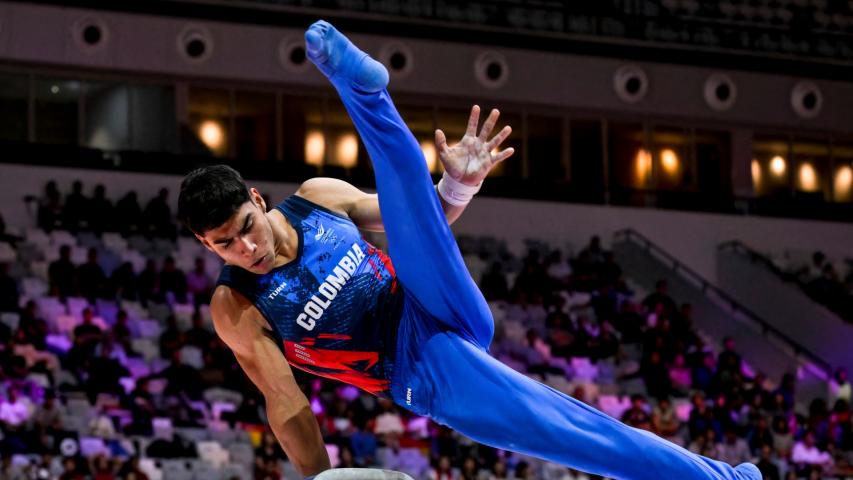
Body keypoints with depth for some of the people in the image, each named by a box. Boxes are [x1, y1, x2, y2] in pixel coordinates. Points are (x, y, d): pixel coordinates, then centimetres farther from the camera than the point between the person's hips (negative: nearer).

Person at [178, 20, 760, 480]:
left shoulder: (318, 197, 0)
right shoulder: (236, 310, -9)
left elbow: (419, 222, 11)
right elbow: (285, 403, -6)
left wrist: (458, 185, -9)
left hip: (443, 313, 3)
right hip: (424, 376, -3)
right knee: (571, 433, -16)